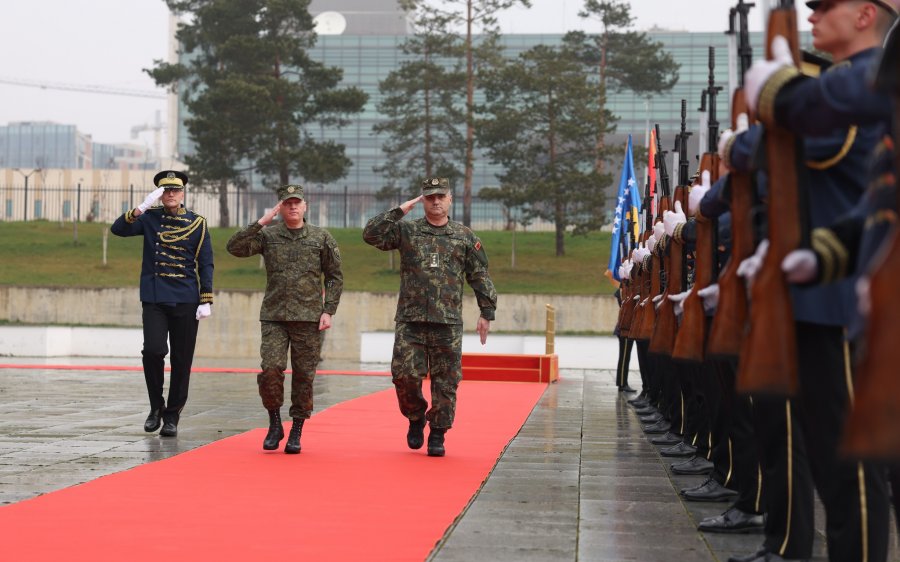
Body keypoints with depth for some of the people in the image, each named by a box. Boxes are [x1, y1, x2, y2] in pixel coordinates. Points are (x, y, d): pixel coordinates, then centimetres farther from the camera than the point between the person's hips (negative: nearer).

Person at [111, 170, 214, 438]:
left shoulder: (197, 223, 4)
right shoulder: (150, 217, 7)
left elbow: (206, 264, 3)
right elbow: (118, 229, -6)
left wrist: (206, 301, -4)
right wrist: (141, 207, -18)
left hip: (186, 302, 0)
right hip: (154, 298, 0)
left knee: (182, 360, 3)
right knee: (153, 350, -15)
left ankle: (172, 416, 14)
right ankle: (156, 406, 5)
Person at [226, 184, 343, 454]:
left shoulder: (322, 238, 6)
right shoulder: (267, 235, 5)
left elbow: (335, 277, 9)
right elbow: (235, 247, -8)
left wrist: (328, 311, 0)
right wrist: (261, 222, -12)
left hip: (309, 319, 0)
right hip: (274, 317, 0)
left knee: (304, 375, 2)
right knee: (270, 369, -11)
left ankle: (296, 432, 13)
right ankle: (274, 423, 9)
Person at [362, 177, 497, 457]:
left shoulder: (465, 236, 8)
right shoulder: (406, 230, 7)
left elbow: (480, 277, 9)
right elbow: (371, 234, -5)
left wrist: (486, 313, 4)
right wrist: (400, 210, -6)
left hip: (448, 323, 0)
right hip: (410, 321, 0)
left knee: (445, 381, 0)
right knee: (405, 374, -5)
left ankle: (437, 436, 12)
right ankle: (416, 419, 21)